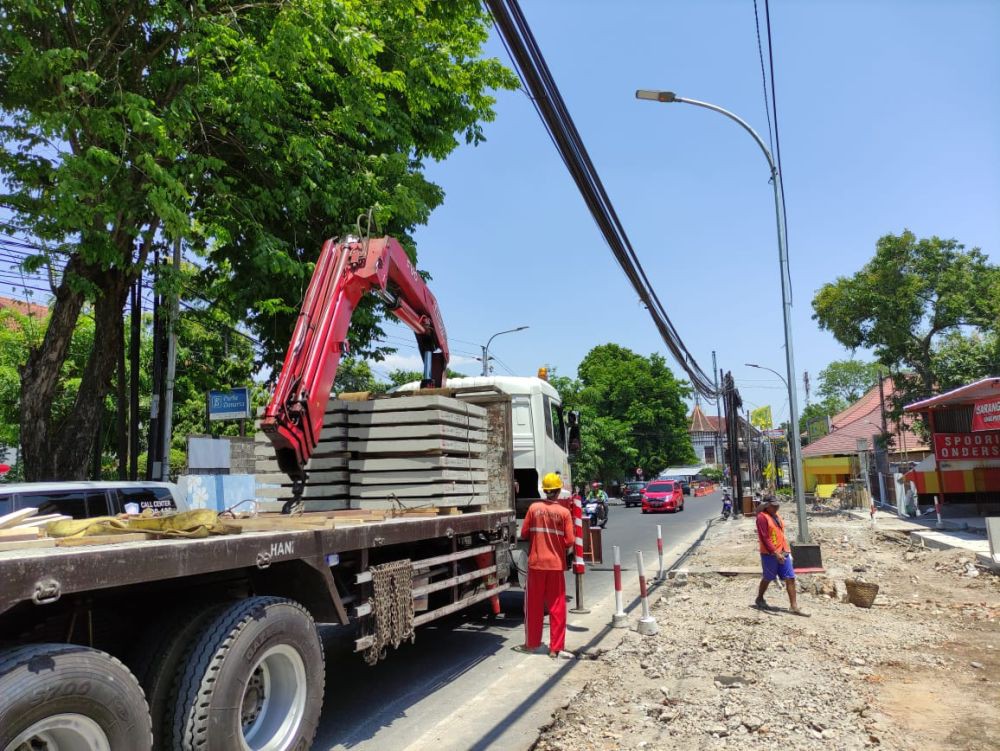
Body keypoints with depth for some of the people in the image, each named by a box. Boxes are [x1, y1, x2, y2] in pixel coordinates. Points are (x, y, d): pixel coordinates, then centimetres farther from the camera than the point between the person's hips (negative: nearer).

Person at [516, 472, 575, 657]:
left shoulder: (534, 508, -6)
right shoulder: (564, 512, -8)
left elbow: (524, 534, 0)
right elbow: (569, 541, -7)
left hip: (536, 563, 1)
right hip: (556, 564, -1)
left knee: (534, 605, 13)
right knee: (557, 606, 9)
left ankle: (532, 643, 24)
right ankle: (555, 648, 12)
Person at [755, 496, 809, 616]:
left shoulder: (776, 516, 13)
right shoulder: (762, 517, -15)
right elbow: (764, 538, -20)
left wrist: (787, 550, 17)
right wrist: (775, 553, -24)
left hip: (783, 553, 8)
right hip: (770, 554, -7)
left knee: (790, 578, 1)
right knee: (768, 578, 8)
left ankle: (794, 606, 4)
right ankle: (759, 599, 29)